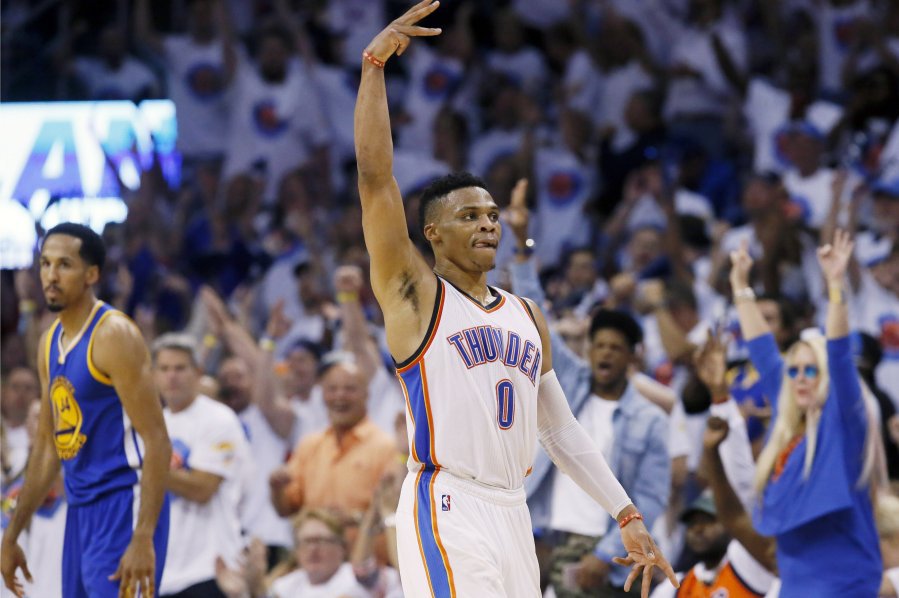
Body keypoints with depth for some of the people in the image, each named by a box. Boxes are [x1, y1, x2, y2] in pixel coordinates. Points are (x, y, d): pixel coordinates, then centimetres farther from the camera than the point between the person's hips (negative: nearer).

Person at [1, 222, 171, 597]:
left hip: (124, 508, -9)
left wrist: (144, 539, -25)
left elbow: (157, 442, -17)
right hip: (81, 509, 9)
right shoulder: (50, 343, 13)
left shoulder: (113, 336, -13)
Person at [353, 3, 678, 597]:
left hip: (512, 516, 7)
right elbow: (375, 177, -10)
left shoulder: (528, 317, 20)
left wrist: (627, 516, 16)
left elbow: (564, 431, 22)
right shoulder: (415, 295, 1)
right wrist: (374, 64, -15)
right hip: (446, 514, -7)